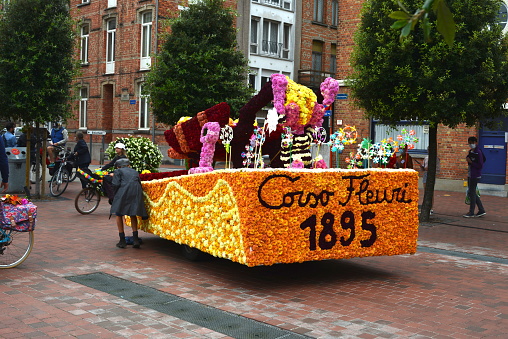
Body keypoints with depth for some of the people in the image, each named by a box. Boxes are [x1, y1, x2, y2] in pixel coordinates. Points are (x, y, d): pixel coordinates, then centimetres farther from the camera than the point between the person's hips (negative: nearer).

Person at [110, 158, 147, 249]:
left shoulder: (118, 171, 17)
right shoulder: (135, 172, 29)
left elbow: (116, 184, 1)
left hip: (124, 192, -4)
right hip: (136, 193, 4)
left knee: (119, 214, 12)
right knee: (133, 215, 20)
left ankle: (122, 240, 10)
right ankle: (135, 239, 10)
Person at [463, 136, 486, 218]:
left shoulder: (478, 152, -14)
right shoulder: (470, 152, 12)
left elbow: (480, 166, -16)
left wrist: (471, 162, -19)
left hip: (475, 175, -9)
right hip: (470, 175, 9)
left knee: (472, 192, -4)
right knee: (471, 193, 12)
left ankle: (471, 212, 4)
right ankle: (481, 210, 19)